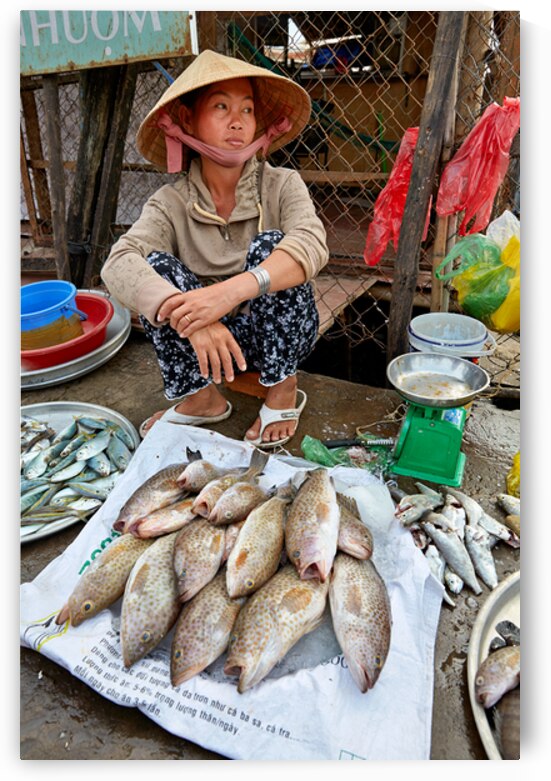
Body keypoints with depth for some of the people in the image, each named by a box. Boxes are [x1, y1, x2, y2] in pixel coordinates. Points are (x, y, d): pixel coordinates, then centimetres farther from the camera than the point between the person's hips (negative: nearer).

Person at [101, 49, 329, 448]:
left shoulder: (282, 184, -10)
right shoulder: (171, 202, -8)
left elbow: (312, 244, -30)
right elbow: (119, 263, -25)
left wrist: (232, 290, -46)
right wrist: (190, 318, -45)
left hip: (280, 335, -1)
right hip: (209, 341, 1)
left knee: (269, 245, -25)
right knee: (156, 266, -20)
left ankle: (284, 390, -11)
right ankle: (201, 397, -8)